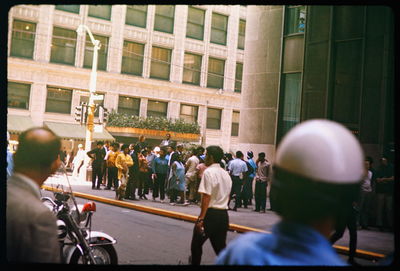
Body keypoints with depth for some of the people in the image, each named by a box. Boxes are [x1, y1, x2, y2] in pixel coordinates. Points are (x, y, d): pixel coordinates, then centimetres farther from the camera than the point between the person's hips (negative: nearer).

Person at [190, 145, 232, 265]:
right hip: (224, 214, 7)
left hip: (210, 213, -7)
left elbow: (206, 197, -19)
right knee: (220, 247, 11)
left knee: (197, 243, 13)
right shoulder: (226, 174, 12)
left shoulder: (208, 172, -13)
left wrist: (201, 218, -19)